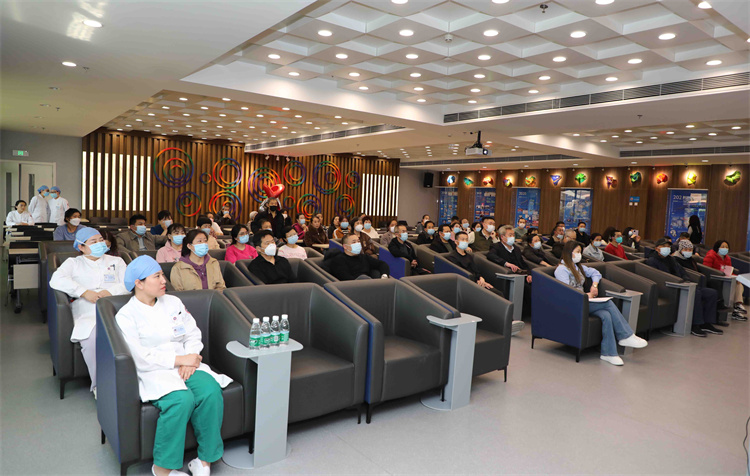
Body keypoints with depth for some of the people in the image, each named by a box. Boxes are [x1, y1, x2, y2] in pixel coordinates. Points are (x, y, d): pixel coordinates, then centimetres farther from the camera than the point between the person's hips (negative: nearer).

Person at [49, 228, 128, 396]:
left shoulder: (116, 261, 26)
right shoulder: (73, 263, 21)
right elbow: (56, 280, 1)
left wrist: (111, 291, -7)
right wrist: (85, 292, -9)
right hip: (87, 315, -1)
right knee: (92, 337, -36)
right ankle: (99, 385, -21)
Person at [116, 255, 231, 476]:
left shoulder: (173, 302, 14)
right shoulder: (126, 315, -2)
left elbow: (193, 334, 12)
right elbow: (142, 358, -10)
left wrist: (191, 360, -7)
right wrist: (180, 359, -13)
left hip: (185, 365, 5)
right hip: (154, 373, -5)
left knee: (211, 391, -26)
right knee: (182, 399, -33)